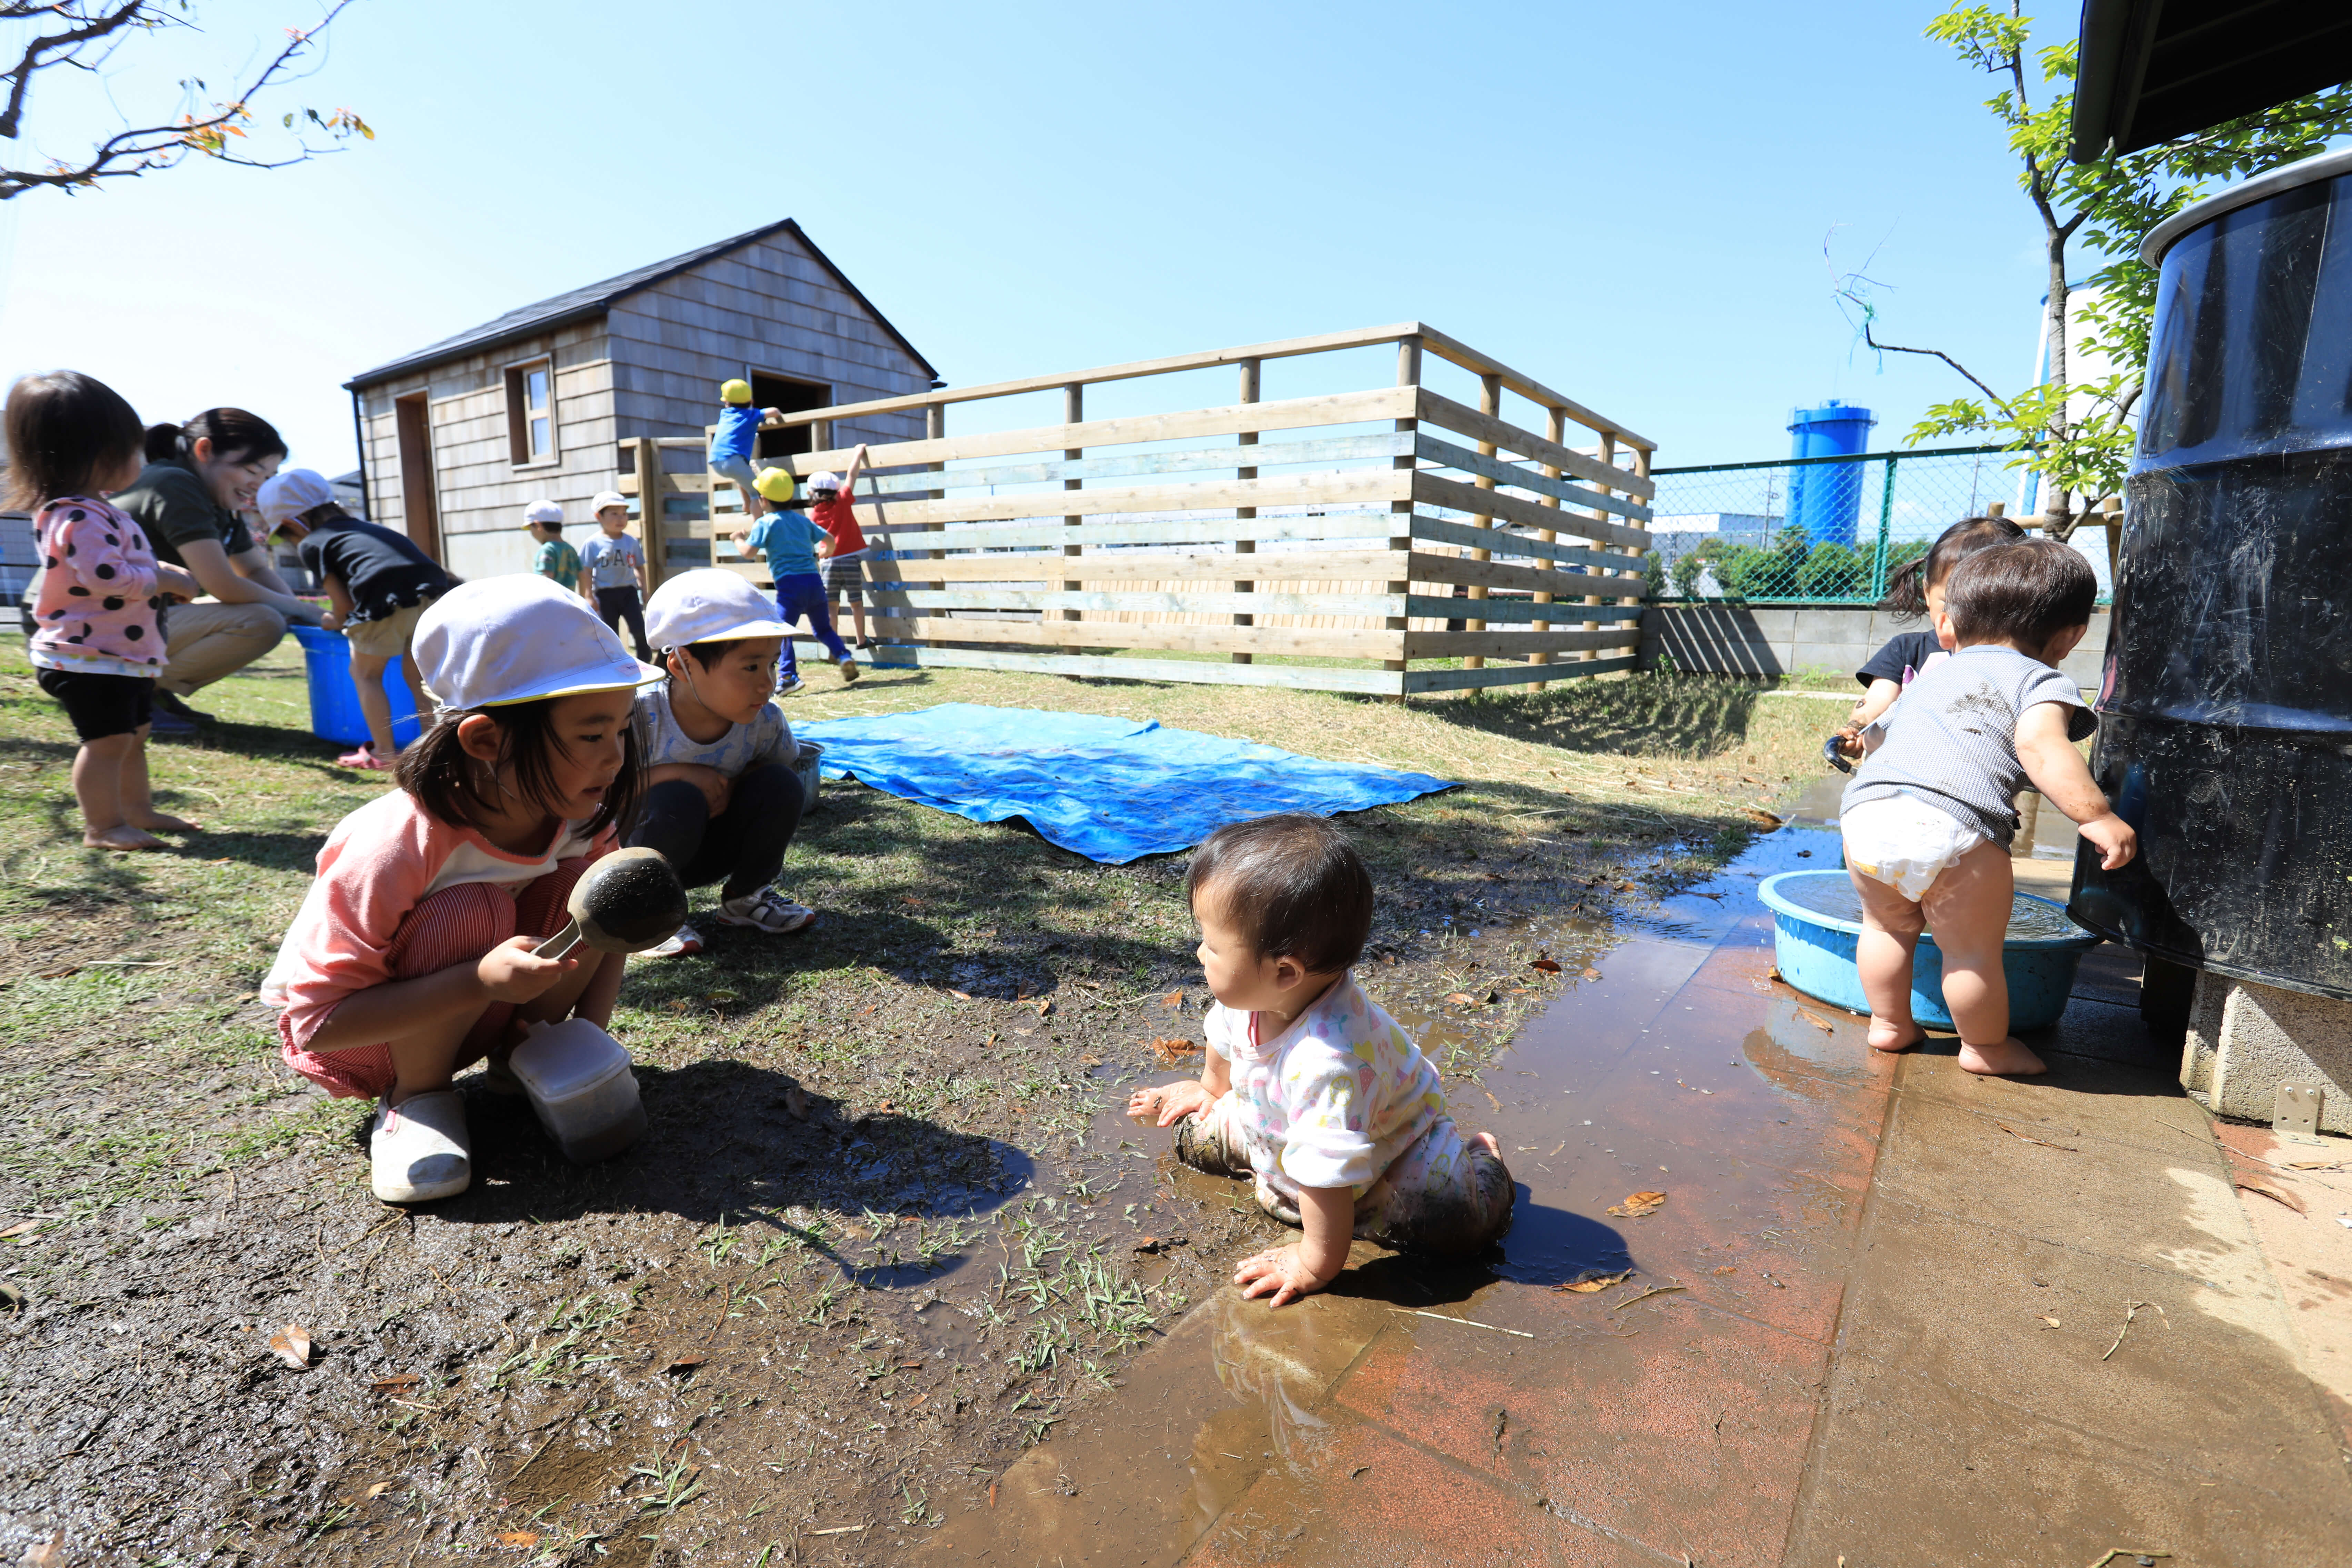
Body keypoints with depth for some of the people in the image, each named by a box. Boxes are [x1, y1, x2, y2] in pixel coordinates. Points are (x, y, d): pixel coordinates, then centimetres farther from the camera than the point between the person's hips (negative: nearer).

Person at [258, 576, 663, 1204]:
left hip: (469, 1010, 5)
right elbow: (316, 1023, -30)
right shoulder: (392, 851, -34)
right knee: (474, 912, -34)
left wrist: (591, 1028, -17)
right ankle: (417, 1096, -9)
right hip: (352, 1037, -4)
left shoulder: (582, 816, -17)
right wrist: (481, 981, -43)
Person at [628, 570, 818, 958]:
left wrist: (731, 789, -17)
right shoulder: (639, 715, -26)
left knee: (780, 784, -20)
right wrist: (664, 774, -33)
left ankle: (745, 896, 2)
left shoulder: (765, 721, -16)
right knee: (678, 801, -36)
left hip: (714, 850, 4)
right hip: (640, 852, -4)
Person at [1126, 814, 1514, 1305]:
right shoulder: (1251, 995, -22)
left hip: (1385, 1147, -6)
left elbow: (1328, 1174, -40)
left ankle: (1479, 1158, 8)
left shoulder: (1326, 1062, -48)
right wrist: (1211, 1090, 22)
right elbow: (1226, 1038, 3)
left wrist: (1316, 1263, -28)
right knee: (1196, 1135, 0)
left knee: (1457, 1221, -26)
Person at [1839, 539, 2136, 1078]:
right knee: (1974, 950, 11)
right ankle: (1986, 1048, 26)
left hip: (1867, 809, 6)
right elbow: (2039, 745, -8)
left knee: (1888, 927, 25)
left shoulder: (1931, 676, 30)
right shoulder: (2043, 682, 12)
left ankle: (1889, 1024, 36)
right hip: (1953, 829, -5)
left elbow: (1877, 722, 42)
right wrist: (2097, 816, -12)